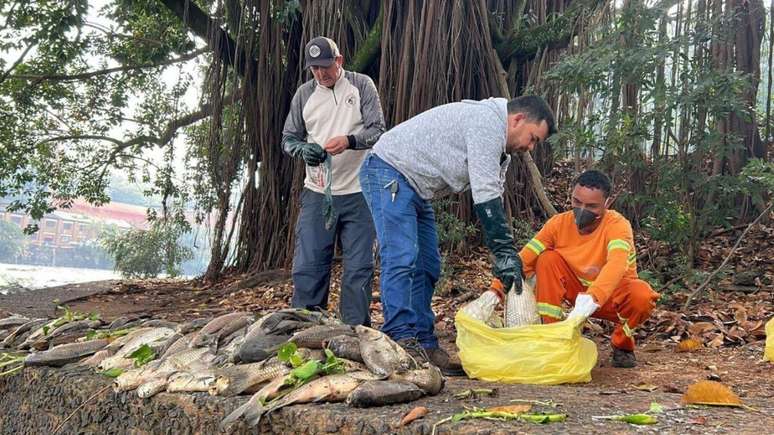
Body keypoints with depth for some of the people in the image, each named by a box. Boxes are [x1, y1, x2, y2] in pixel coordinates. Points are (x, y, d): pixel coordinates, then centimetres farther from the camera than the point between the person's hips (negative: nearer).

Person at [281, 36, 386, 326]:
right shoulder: (304, 94, 7)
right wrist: (303, 149, -12)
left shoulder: (362, 85, 1)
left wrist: (349, 141, -25)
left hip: (357, 193, -2)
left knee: (359, 267, 2)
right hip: (317, 193, 2)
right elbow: (288, 138, 11)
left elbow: (377, 130, -5)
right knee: (307, 266, 0)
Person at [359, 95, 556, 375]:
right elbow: (485, 195, -26)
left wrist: (503, 257, -1)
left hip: (416, 189, 11)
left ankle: (424, 348, 6)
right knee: (402, 259, -19)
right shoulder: (488, 121, -19)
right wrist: (505, 253, -26)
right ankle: (402, 340, -20)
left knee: (427, 268, 5)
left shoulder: (499, 151, 14)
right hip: (390, 173, -11)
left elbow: (492, 202, 9)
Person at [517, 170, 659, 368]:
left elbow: (617, 264, -46)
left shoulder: (617, 225, -26)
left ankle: (622, 344, -3)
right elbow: (524, 260, -19)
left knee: (643, 296, -35)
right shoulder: (559, 223, -15)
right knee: (548, 259, -21)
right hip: (580, 291, 3)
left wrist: (592, 299, -63)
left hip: (613, 295, -3)